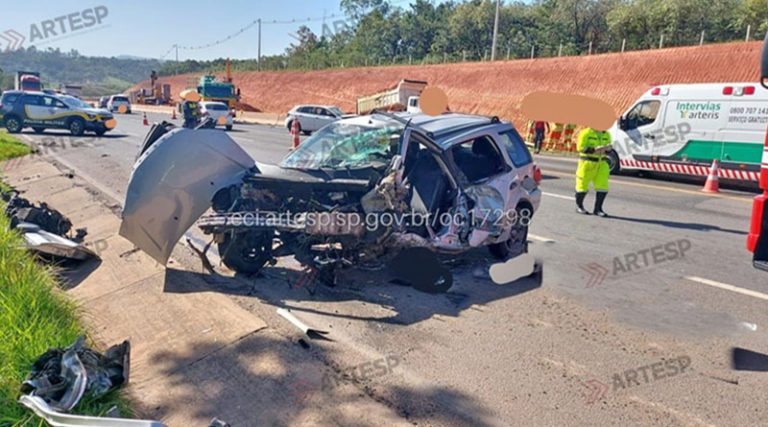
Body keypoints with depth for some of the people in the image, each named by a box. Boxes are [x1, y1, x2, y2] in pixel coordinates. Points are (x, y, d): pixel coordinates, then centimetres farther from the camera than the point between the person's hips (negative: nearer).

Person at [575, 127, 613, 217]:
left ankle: (598, 209, 7)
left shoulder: (606, 135, 10)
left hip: (601, 163, 5)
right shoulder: (586, 133, -9)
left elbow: (608, 150, 19)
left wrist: (608, 148, -5)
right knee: (583, 186, 5)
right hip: (587, 162, -5)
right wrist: (594, 150, -25)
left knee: (603, 186, -4)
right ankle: (579, 206, 25)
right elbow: (580, 148, -15)